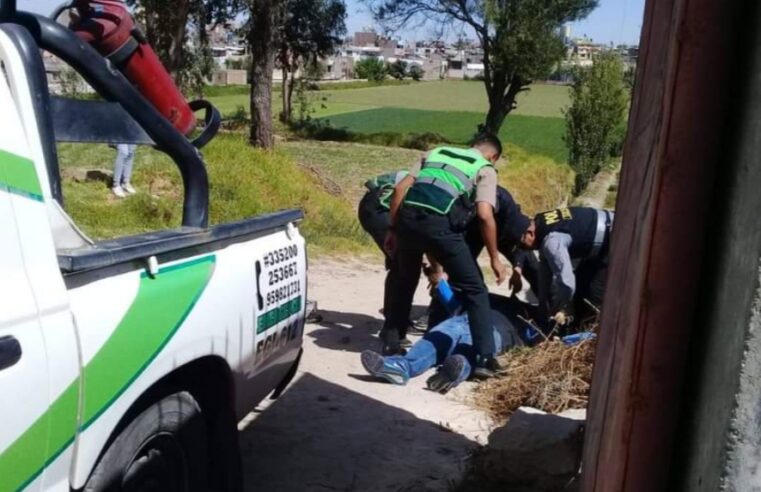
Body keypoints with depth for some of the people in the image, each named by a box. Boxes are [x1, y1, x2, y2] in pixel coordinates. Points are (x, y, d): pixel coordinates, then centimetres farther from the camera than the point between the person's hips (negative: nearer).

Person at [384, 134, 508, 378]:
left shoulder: (437, 152, 30)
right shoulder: (485, 169, 17)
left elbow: (400, 189, 19)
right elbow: (485, 215, 0)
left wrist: (392, 229, 22)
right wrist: (495, 258, 8)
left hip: (407, 217, 5)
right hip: (439, 224, -5)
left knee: (405, 279, 28)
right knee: (474, 289, 8)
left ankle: (390, 339, 37)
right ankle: (486, 358, 3)